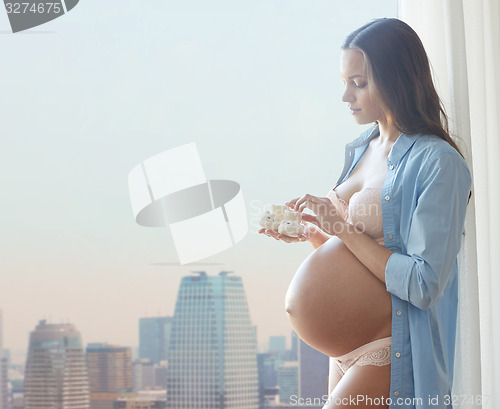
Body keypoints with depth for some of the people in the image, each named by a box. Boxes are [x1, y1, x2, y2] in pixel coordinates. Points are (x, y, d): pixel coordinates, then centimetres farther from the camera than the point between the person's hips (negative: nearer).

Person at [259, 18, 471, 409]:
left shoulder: (437, 163, -14)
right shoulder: (361, 150, 10)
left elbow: (425, 284, -20)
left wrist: (343, 229, -18)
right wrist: (311, 233, 1)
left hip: (394, 350, -8)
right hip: (347, 342, 8)